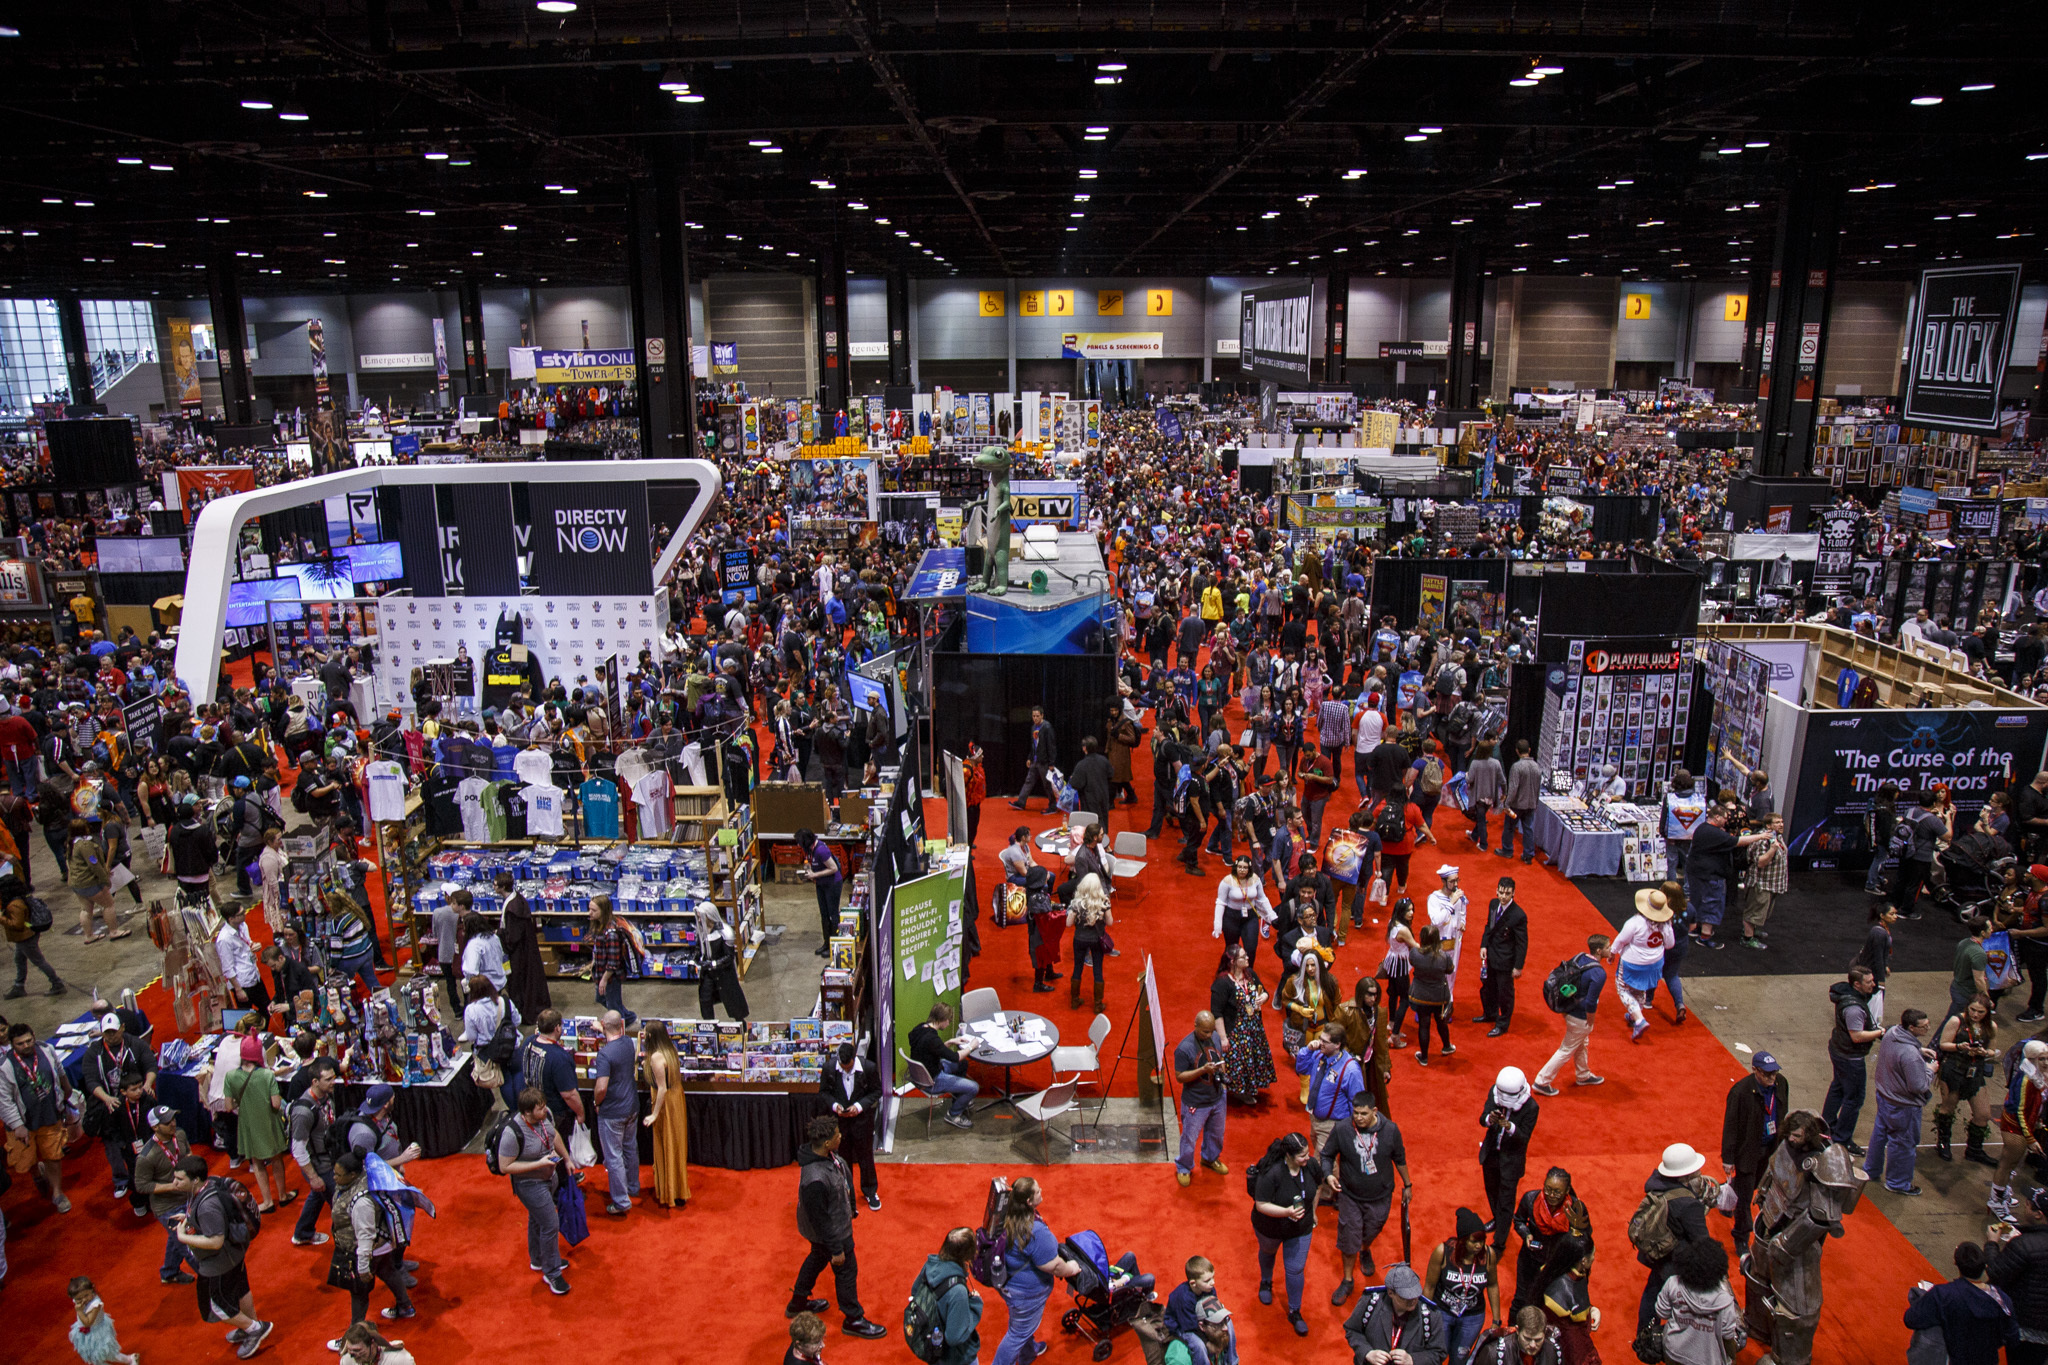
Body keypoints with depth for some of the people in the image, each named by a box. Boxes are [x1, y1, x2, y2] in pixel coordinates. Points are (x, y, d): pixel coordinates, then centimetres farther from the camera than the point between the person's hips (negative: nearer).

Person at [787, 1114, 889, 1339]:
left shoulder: (825, 1154, -14)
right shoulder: (815, 1180, -42)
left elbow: (844, 1177, 5)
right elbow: (820, 1219, -30)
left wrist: (850, 1208, 20)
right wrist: (836, 1249, -18)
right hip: (831, 1232, -9)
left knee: (817, 1258, 30)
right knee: (846, 1270, 12)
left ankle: (797, 1303, 52)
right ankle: (853, 1320, 35)